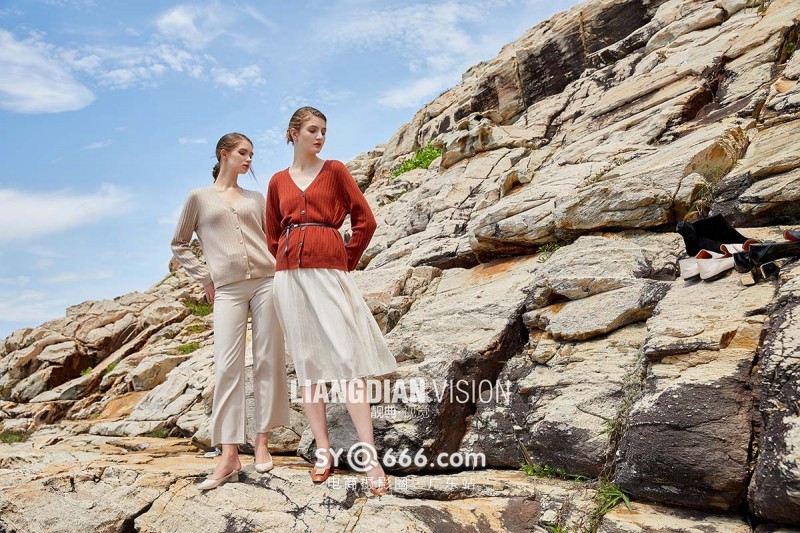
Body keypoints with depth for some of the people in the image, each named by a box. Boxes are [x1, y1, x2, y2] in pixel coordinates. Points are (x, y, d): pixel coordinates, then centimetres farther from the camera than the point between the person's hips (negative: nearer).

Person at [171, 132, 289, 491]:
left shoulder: (255, 199, 17)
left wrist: (278, 270, 5)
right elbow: (179, 245, 14)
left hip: (265, 281, 3)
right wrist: (204, 278, 6)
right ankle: (229, 457, -6)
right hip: (228, 289, -2)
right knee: (227, 366, -8)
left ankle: (262, 442, 9)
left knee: (268, 361, 0)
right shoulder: (200, 198, 10)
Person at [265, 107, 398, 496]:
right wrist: (288, 266, 11)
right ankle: (323, 451, 10)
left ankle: (370, 458, -10)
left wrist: (348, 262, 5)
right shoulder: (278, 182, 14)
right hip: (289, 273, 3)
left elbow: (365, 221, 4)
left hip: (329, 269, -3)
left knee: (346, 357, -11)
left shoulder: (335, 171, 7)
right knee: (306, 361, 3)